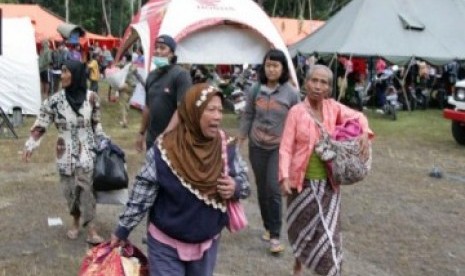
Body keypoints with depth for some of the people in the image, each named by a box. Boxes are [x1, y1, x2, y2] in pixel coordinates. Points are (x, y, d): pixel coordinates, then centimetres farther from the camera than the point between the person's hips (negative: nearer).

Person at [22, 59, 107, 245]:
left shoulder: (91, 98, -5)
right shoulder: (55, 100, -7)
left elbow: (96, 124, 7)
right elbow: (41, 125, -4)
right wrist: (30, 145, -11)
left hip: (87, 150, -1)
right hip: (66, 152, 1)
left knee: (86, 187, -7)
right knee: (70, 188, 8)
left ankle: (91, 230, -3)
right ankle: (76, 221, 30)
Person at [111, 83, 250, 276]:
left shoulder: (226, 148, -11)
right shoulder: (164, 150, -21)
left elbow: (243, 180, 2)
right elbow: (141, 195, -12)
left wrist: (235, 188, -21)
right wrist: (122, 230, -4)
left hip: (208, 243, 4)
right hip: (166, 244, -4)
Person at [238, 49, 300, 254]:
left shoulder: (291, 93, -7)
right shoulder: (255, 90, -1)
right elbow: (247, 117, 7)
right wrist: (239, 141, 7)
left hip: (279, 148, -3)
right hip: (256, 147, 3)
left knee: (273, 189, -10)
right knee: (262, 189, 12)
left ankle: (275, 236, -1)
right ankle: (268, 227, 29)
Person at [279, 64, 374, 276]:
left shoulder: (333, 107, 0)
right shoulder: (296, 112, -9)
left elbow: (358, 116, 13)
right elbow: (286, 148, -11)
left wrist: (365, 133, -7)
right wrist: (284, 177, -22)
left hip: (328, 182, 2)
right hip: (302, 182, -2)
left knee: (327, 232, 0)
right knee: (302, 229, 13)